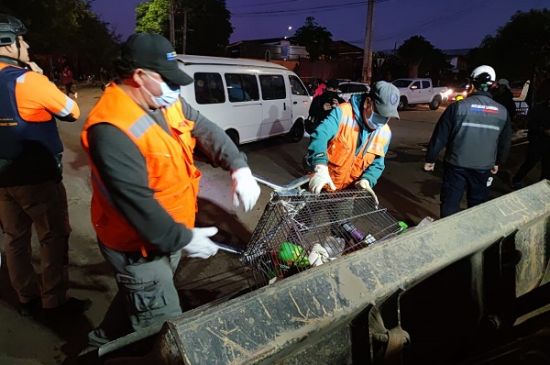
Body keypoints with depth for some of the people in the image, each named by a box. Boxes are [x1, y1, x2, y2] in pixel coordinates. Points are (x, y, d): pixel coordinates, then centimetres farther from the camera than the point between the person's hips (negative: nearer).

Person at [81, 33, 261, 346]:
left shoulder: (165, 102, -1)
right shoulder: (112, 129, -30)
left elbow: (207, 131, 0)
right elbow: (136, 202, -31)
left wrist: (239, 168, -14)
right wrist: (182, 239, -25)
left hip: (171, 232, 9)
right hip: (140, 244, -9)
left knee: (136, 297, 31)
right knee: (165, 328, 7)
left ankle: (107, 338, 57)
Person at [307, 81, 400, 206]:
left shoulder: (385, 133, -2)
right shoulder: (343, 112, -18)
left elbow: (377, 164, 4)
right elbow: (320, 136, -32)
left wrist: (366, 180, -18)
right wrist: (321, 168, -48)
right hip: (320, 186, -4)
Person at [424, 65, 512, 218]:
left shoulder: (458, 107, -11)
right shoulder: (502, 111, 2)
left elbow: (440, 136, -10)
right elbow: (505, 142, 12)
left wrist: (430, 159, 1)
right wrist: (497, 162, 27)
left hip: (456, 165, -3)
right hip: (483, 167, 3)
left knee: (450, 204, 6)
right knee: (477, 205, 17)